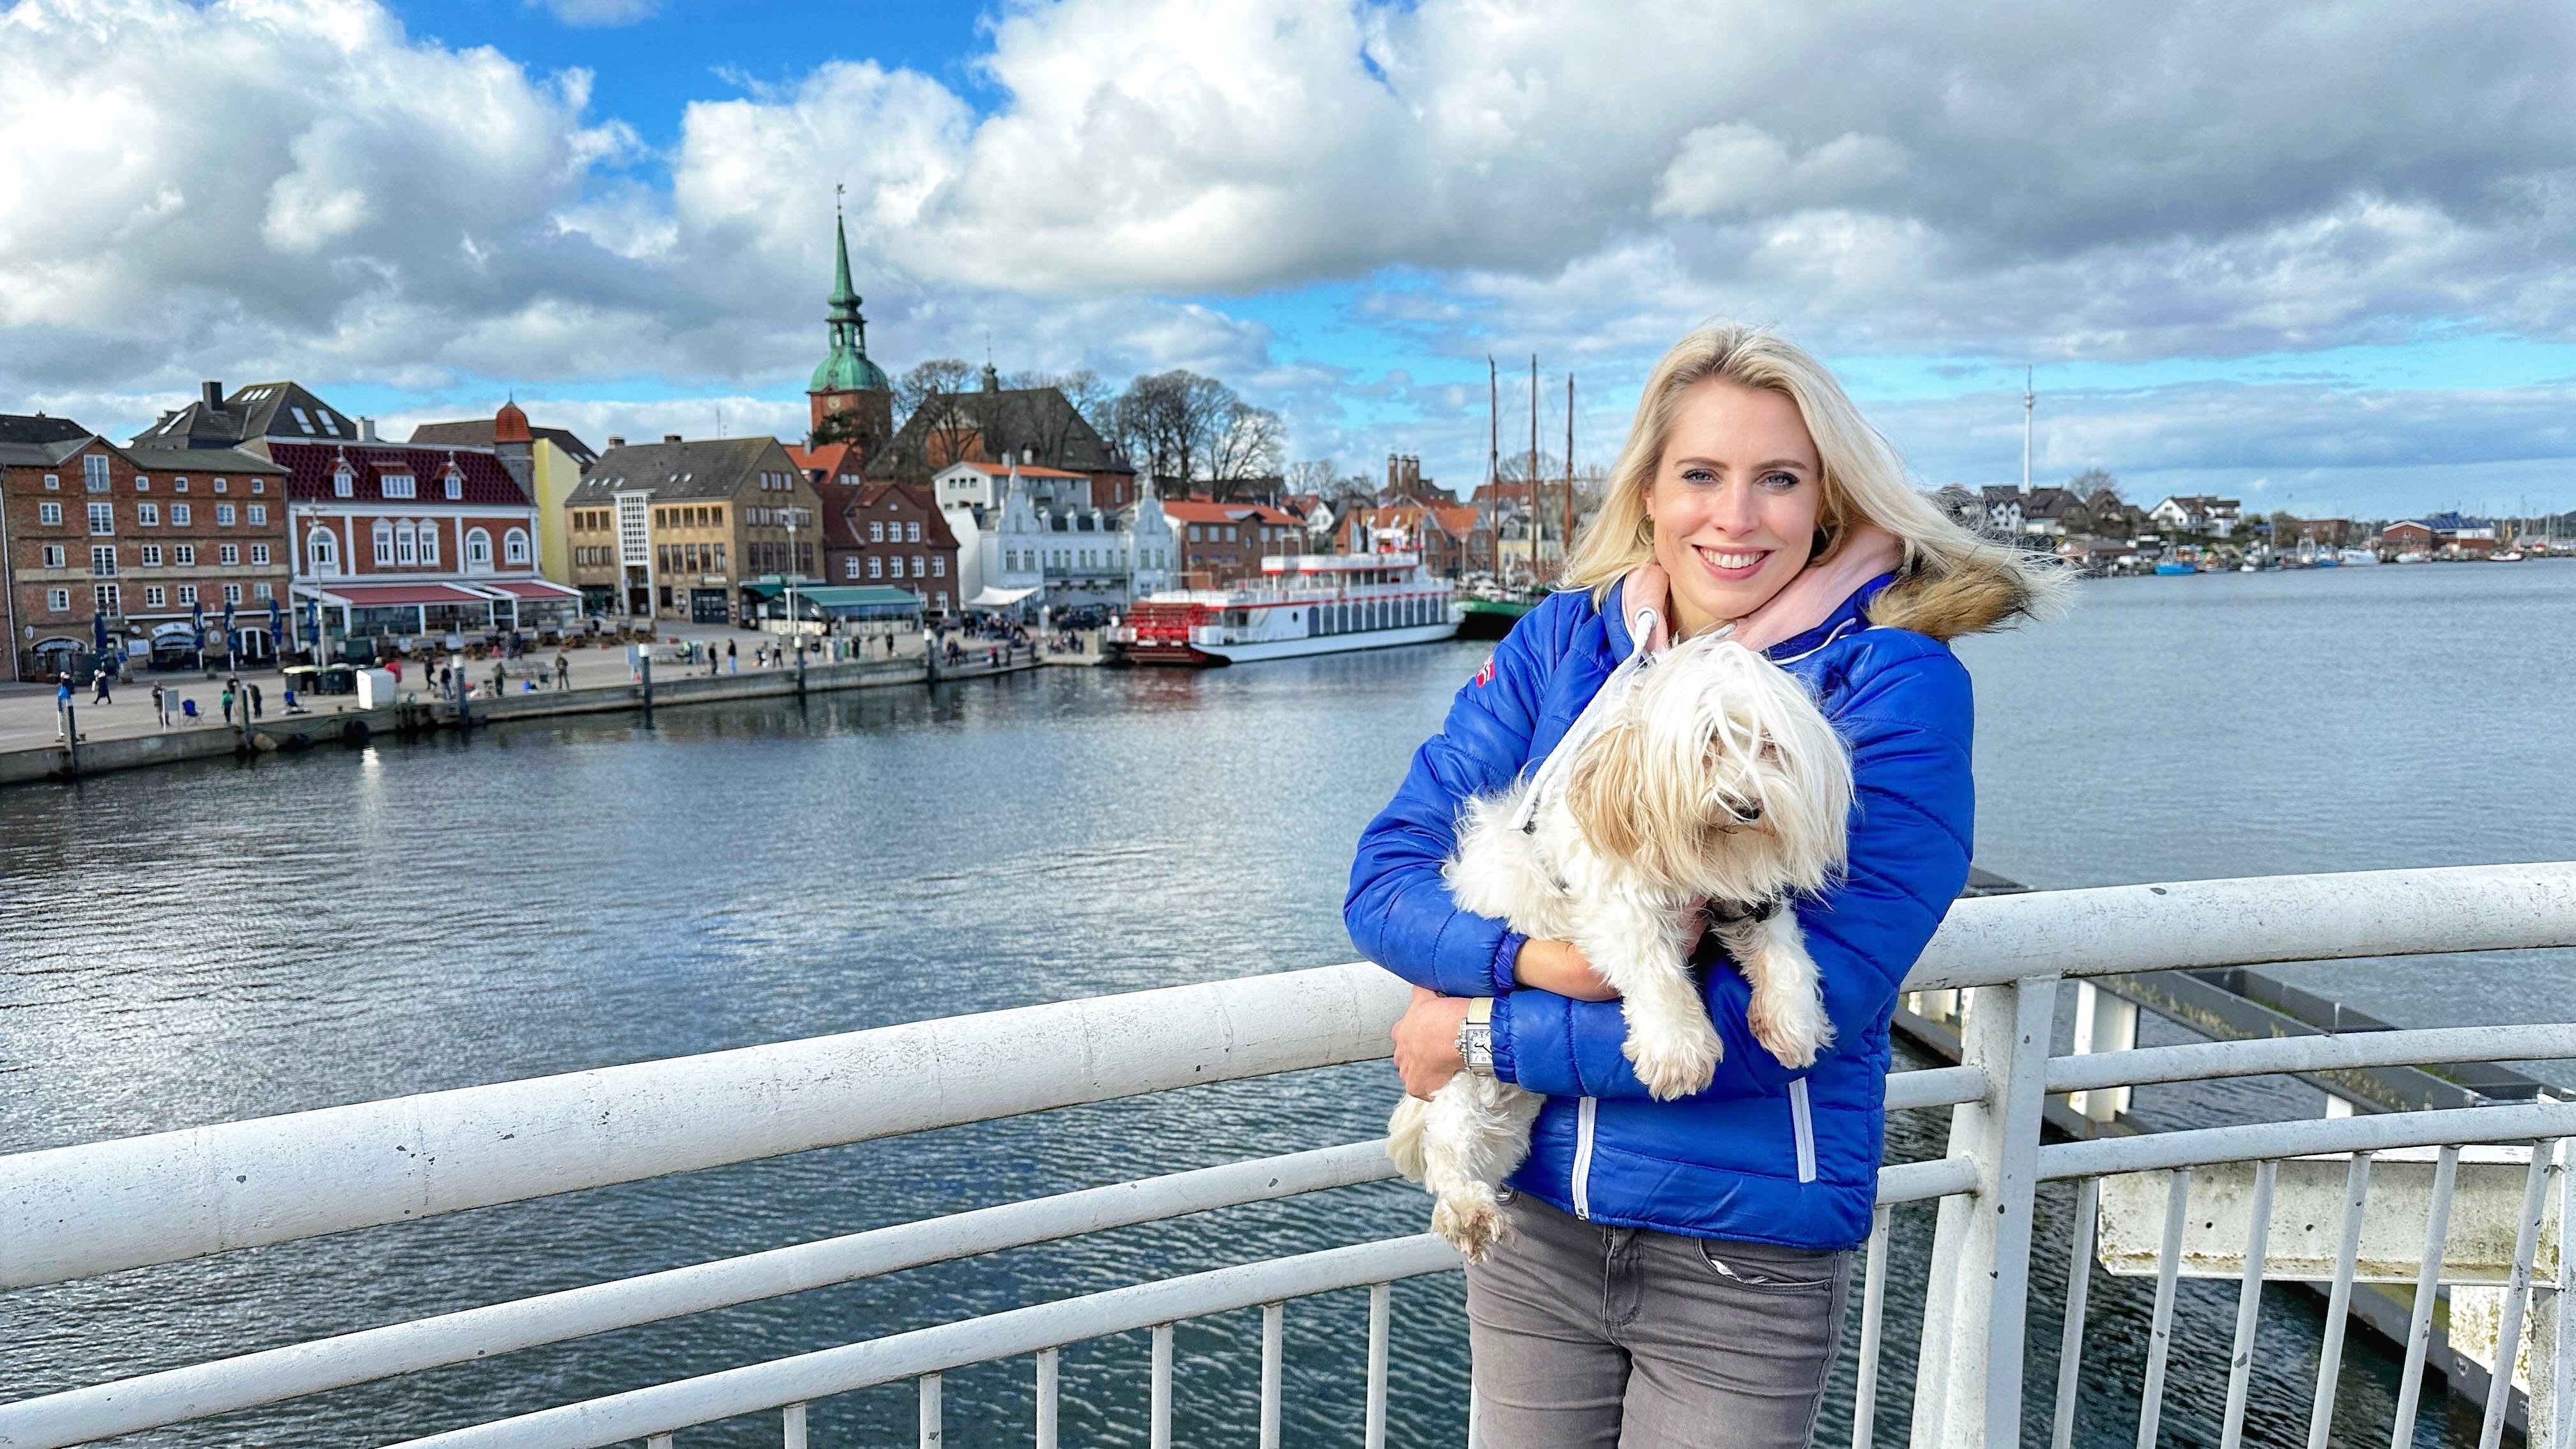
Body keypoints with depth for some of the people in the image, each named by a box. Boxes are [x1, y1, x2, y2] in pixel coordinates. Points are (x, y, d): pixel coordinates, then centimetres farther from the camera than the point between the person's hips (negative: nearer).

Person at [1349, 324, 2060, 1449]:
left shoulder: (1893, 682, -13)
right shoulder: (1561, 641, -2)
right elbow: (1384, 880, -5)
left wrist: (1484, 1036, -17)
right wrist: (1543, 959, -25)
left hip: (1747, 1264, -3)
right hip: (1531, 1221, 3)